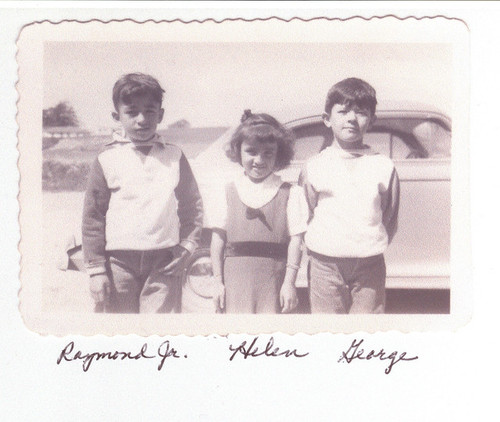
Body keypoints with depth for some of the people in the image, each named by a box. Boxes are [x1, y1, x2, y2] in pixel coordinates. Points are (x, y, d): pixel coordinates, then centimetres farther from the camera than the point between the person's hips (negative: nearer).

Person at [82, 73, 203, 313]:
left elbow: (192, 205, 15)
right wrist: (96, 270, -1)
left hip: (163, 265, 1)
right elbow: (92, 217, 3)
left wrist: (186, 247, 2)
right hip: (119, 262, 0)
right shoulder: (107, 160, 3)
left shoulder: (174, 157, 8)